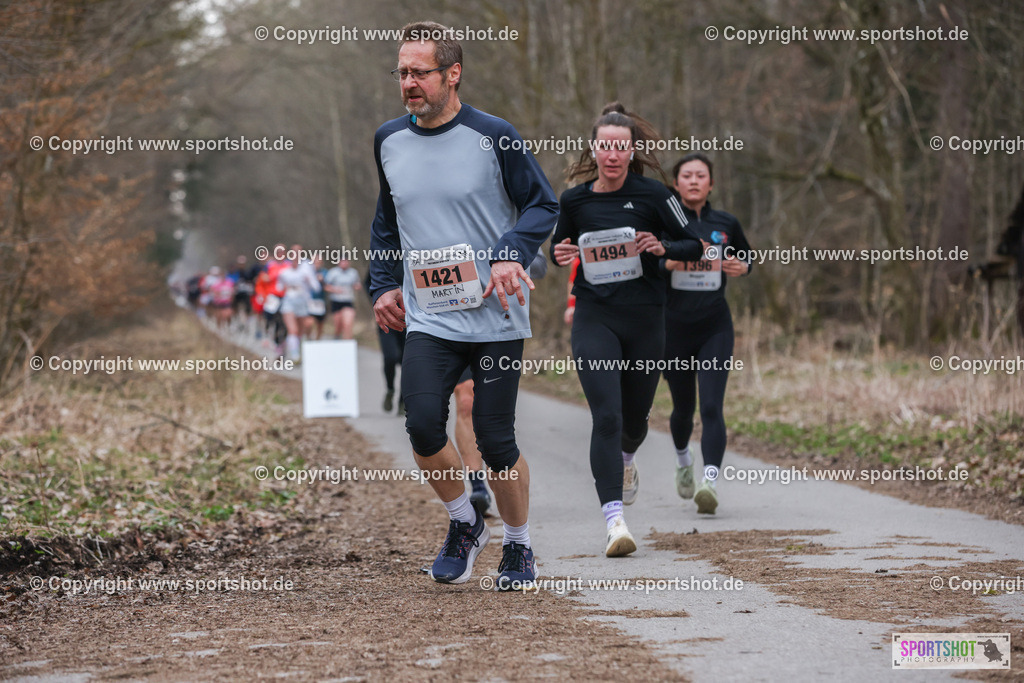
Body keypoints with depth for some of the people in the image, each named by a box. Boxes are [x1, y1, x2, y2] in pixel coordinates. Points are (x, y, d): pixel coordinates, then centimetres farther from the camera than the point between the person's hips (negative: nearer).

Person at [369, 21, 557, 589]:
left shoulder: (492, 136, -5)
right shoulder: (388, 141, 8)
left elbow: (543, 205, 1)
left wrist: (511, 253, -16)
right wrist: (381, 285, 14)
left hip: (496, 317, -3)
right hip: (428, 319, 3)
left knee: (495, 441, -2)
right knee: (422, 424, -17)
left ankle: (518, 547, 23)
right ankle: (464, 524, 9)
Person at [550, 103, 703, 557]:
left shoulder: (651, 195, -3)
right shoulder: (574, 201, 1)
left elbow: (694, 247, 3)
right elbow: (558, 246, 18)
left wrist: (662, 246, -17)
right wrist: (560, 255, -6)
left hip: (645, 317, 1)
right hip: (594, 318, -1)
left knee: (635, 417, 14)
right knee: (606, 416, -15)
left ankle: (625, 460, 51)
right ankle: (615, 520, -20)